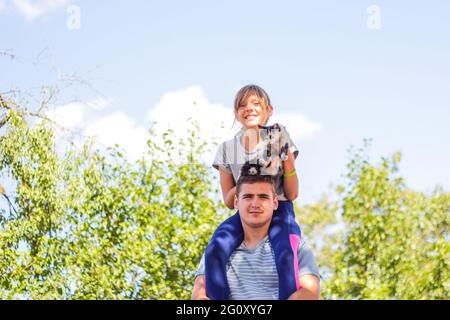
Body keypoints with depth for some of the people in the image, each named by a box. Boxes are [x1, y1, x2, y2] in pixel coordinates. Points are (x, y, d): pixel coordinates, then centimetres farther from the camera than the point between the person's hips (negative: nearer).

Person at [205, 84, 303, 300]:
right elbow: (229, 201, 8)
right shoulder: (227, 149, 7)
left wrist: (289, 165, -15)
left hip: (279, 211, -2)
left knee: (286, 255, -34)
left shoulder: (280, 140, 3)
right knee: (214, 251, -29)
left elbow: (292, 194, 3)